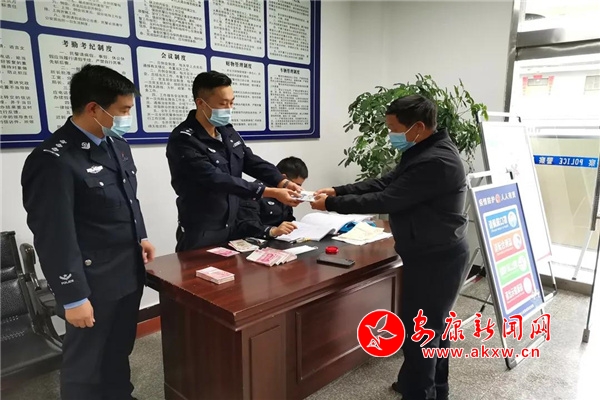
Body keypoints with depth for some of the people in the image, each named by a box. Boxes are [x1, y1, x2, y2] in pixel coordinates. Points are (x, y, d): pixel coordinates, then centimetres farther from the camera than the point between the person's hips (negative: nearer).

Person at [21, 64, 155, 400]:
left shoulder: (118, 144, 3)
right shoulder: (54, 160, -22)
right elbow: (55, 238, -20)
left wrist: (140, 237, 15)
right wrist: (74, 297, -16)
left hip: (130, 272, 7)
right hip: (94, 281, -7)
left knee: (120, 351, 25)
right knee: (86, 362, 15)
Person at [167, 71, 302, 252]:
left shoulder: (227, 131, 4)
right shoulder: (183, 140, -20)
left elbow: (253, 162, 4)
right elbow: (217, 180, -28)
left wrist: (284, 183, -14)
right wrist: (272, 193, -30)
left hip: (232, 227, 7)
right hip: (200, 234, -7)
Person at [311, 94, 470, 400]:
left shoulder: (435, 162, -26)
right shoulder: (424, 151, 9)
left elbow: (386, 201, -26)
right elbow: (384, 184, 9)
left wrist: (332, 204, -17)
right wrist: (337, 191, 0)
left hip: (436, 259, -11)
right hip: (434, 255, 11)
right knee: (432, 325, 22)